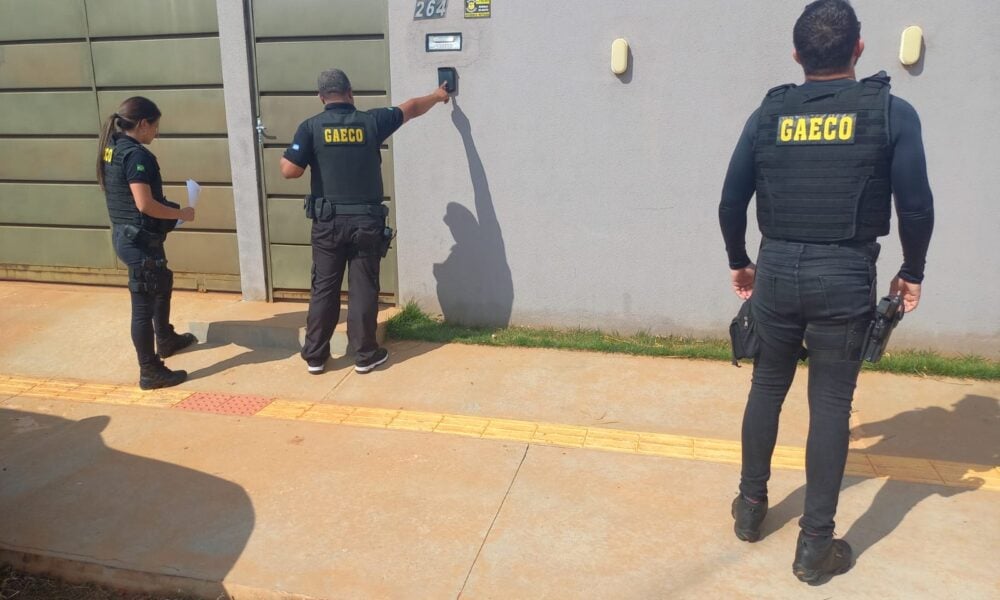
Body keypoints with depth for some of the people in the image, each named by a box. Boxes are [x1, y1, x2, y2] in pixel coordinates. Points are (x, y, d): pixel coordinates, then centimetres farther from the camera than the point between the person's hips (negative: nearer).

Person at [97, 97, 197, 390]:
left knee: (162, 283, 28)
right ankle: (150, 372, 8)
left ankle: (166, 339, 47)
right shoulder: (136, 154, -21)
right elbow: (145, 204, -27)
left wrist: (171, 209, 16)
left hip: (124, 234, 10)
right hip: (140, 239, -10)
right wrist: (181, 214, -14)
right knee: (144, 304, -2)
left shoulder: (112, 149, 8)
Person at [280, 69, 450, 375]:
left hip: (328, 222, 1)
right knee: (363, 288, 7)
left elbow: (289, 171, -10)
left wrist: (308, 158, 13)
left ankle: (315, 356, 17)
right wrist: (437, 96, 34)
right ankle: (365, 355, 15)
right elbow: (411, 108, 16)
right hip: (366, 222, 0)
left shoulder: (311, 127, -3)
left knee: (324, 288, 9)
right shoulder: (371, 121, 0)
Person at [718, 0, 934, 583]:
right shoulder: (891, 113, -3)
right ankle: (816, 544, 12)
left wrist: (740, 262, 19)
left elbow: (732, 201, 4)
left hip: (777, 271, 3)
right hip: (844, 277, -2)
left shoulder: (769, 114, 3)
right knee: (831, 404, 5)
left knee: (767, 390, 17)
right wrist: (912, 271, 12)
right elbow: (916, 206, -4)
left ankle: (751, 506, 30)